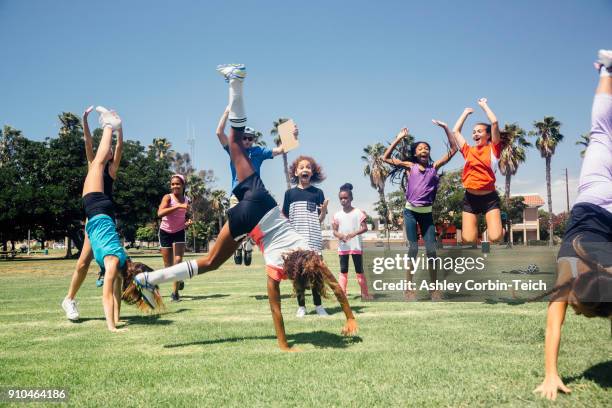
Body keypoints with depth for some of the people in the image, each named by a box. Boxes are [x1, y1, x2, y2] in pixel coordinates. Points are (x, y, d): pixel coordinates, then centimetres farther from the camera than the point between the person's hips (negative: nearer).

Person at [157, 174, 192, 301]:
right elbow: (160, 213, -31)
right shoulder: (168, 197, -12)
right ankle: (179, 280, 34)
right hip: (165, 232, -1)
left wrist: (187, 223, -5)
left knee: (178, 261, -13)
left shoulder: (186, 200, -1)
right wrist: (178, 206, -37)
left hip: (179, 232, 1)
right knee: (168, 266, 5)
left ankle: (175, 292, -4)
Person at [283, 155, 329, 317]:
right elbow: (285, 218, 9)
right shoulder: (290, 193, 6)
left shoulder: (317, 193, 4)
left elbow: (320, 220, 4)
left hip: (313, 240, -1)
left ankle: (318, 305, 12)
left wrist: (324, 210, -15)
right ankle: (301, 306, 14)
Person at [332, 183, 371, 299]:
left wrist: (354, 233, -24)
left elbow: (364, 228, -7)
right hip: (342, 247, 2)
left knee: (359, 271, 5)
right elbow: (335, 231, 3)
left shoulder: (358, 212, -1)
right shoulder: (337, 215, 6)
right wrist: (340, 235, -19)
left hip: (356, 246, -2)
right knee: (343, 271, 4)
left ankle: (365, 293, 13)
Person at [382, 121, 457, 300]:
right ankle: (409, 288, 5)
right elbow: (386, 158, -4)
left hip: (427, 212, 2)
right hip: (410, 211, -2)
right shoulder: (410, 166, 1)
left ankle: (435, 288, 8)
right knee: (413, 248, -2)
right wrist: (399, 138, -6)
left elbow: (453, 149, 3)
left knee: (431, 249, 0)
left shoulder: (434, 166, 5)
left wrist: (445, 128, -1)